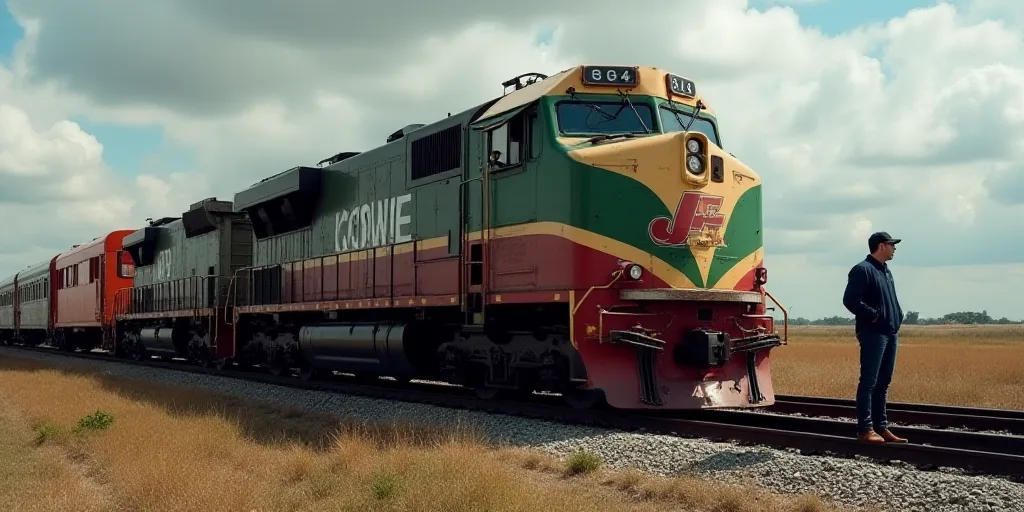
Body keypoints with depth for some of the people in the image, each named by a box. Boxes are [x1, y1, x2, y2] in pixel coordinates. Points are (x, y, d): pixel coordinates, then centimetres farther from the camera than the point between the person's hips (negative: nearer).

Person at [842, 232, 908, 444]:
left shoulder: (885, 271, 18)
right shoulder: (862, 270, -10)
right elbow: (850, 300, -19)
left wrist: (897, 319, 12)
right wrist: (873, 315, -16)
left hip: (890, 333, 9)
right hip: (873, 333, -9)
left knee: (883, 383, 11)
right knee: (869, 382, -7)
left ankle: (881, 427, 16)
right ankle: (865, 429, -5)